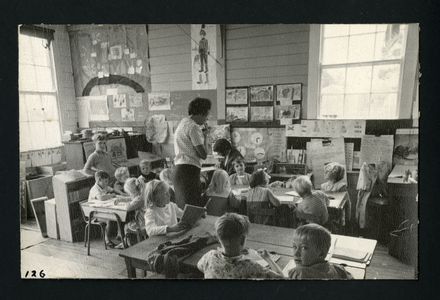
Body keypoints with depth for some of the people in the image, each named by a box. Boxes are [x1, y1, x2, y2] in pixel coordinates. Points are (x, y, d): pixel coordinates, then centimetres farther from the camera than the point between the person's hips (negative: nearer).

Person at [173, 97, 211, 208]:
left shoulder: (183, 122, 19)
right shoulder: (193, 127, -12)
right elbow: (203, 154, -14)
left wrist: (202, 134, 15)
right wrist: (205, 136, -1)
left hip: (179, 169, 10)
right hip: (189, 170, -10)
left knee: (182, 207, 13)